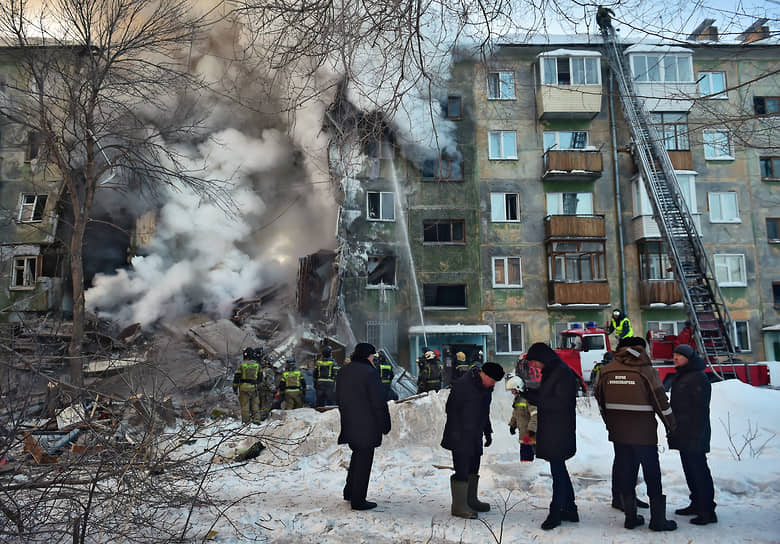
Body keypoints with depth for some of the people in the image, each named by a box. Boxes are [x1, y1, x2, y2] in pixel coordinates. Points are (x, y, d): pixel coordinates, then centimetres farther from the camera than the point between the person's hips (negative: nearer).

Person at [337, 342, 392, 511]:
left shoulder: (343, 371, 7)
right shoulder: (370, 372, -17)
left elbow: (339, 397, 14)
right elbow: (379, 402, -16)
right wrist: (385, 424, -7)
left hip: (349, 424, 8)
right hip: (367, 426, -7)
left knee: (357, 455, 24)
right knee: (364, 460, 3)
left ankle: (349, 492, 30)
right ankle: (358, 500, 10)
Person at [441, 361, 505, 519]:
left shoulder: (486, 387, 8)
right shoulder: (462, 385, -19)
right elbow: (451, 409, -16)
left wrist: (487, 432, 20)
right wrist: (456, 433, -18)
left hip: (475, 437, 8)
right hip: (460, 438, -8)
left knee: (473, 470, 15)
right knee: (462, 471, -7)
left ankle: (471, 501, 29)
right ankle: (459, 506, 2)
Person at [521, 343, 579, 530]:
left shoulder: (564, 374, -17)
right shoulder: (549, 373, 14)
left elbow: (560, 403, -23)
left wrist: (532, 396, -21)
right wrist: (528, 392, 1)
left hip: (560, 432, -10)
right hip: (550, 432, 10)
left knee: (558, 471, -1)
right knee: (559, 470, 16)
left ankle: (556, 513, 8)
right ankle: (570, 509, 27)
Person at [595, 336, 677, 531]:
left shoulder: (606, 371, 2)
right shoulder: (646, 371, -11)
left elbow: (601, 401, 10)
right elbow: (661, 402, -7)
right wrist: (671, 425, 8)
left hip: (618, 433, 4)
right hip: (644, 434, -4)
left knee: (625, 473, 11)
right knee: (652, 475, 8)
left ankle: (630, 517, 18)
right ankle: (658, 519, 14)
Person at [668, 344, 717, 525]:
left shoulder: (698, 378, -13)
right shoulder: (680, 377, 16)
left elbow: (700, 409, -18)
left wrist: (697, 435, -21)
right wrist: (675, 432, 22)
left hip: (694, 436, -10)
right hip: (683, 435, 10)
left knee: (699, 470, -5)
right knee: (690, 470, 15)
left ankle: (707, 511, 1)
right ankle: (697, 504, 25)